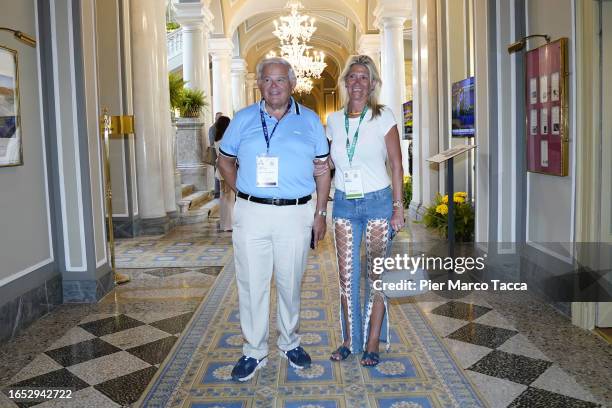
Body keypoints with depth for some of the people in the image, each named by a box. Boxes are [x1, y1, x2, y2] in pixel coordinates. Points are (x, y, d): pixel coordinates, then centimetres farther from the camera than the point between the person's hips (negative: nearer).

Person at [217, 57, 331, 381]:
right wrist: (243, 193, 4)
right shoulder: (243, 119, 7)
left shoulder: (310, 121, 7)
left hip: (296, 215, 0)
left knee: (290, 284, 12)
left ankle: (289, 342, 32)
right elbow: (225, 162, 16)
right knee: (251, 284, 5)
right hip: (251, 214, 0)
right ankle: (254, 351, 21)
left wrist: (320, 213, 6)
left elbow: (322, 170, 10)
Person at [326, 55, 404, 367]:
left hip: (378, 201, -3)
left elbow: (396, 164, -3)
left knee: (376, 274, 3)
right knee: (346, 275, 5)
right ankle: (350, 339, 20)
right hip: (344, 203, 3)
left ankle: (372, 343, 16)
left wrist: (398, 207, -6)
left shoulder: (383, 116, -3)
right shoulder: (334, 120, 7)